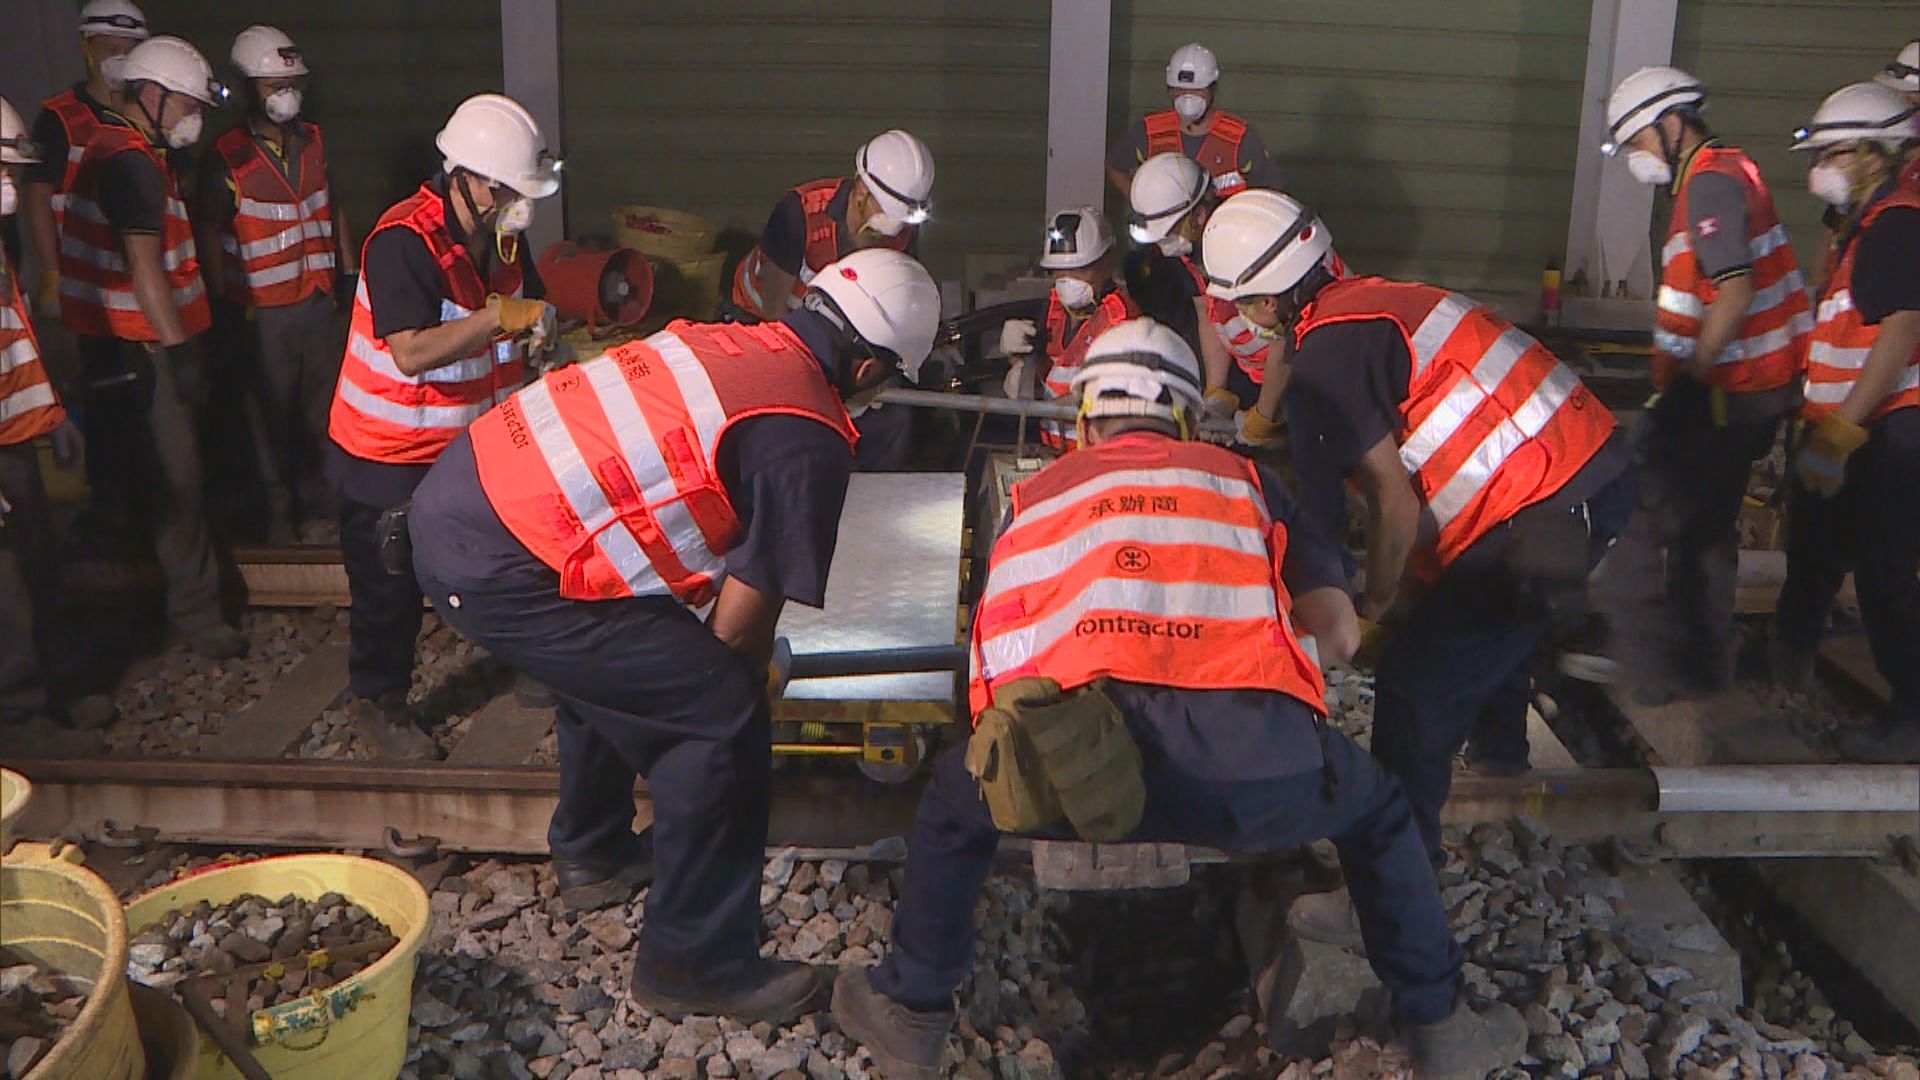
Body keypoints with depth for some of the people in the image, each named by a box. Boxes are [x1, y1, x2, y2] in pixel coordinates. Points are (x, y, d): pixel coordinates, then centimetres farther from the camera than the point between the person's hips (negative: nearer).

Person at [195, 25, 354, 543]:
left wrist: (349, 268, 15)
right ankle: (278, 507, 16)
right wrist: (225, 299, -10)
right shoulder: (228, 155, -9)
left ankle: (317, 494, 27)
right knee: (273, 408, 3)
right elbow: (209, 230, -7)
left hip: (319, 294, 5)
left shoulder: (312, 140, 7)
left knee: (322, 398, 12)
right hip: (264, 304, -5)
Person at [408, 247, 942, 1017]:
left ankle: (592, 854, 51)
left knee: (608, 659, 31)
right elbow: (744, 622, -5)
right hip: (499, 569, -9)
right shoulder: (808, 440, -11)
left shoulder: (723, 342, 12)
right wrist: (742, 691, 17)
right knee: (722, 720, -3)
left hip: (455, 488, 10)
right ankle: (695, 964, 11)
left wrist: (713, 667, 34)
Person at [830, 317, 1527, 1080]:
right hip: (1256, 767, 1)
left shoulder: (1035, 495, 28)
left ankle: (911, 1019, 43)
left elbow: (998, 652, 26)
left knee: (954, 800, 34)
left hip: (1079, 767, 0)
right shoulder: (1244, 477, 28)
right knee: (1379, 810, 35)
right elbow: (1340, 634, 23)